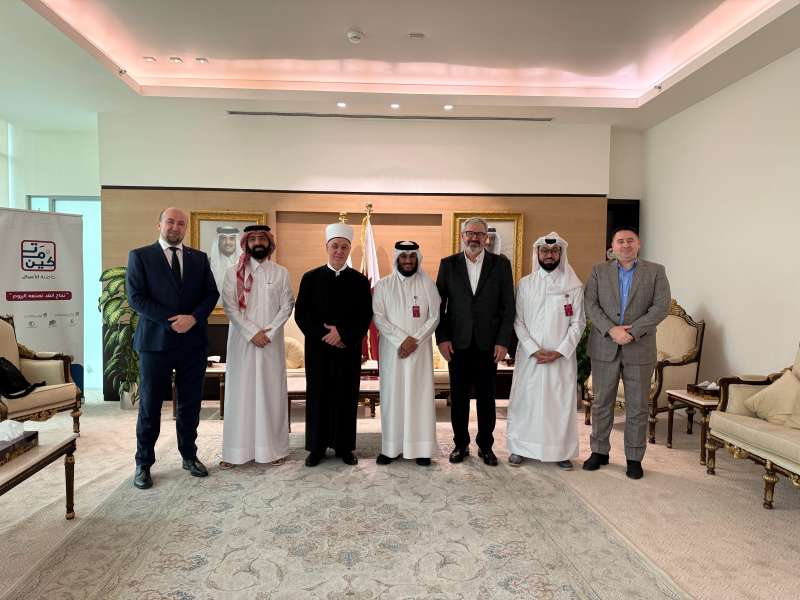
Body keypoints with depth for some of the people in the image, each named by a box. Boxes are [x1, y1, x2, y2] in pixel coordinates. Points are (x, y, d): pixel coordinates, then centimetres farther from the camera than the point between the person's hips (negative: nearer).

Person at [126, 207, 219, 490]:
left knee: (190, 404, 11)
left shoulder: (199, 258, 10)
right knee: (149, 406, 6)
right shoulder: (140, 256, 1)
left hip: (193, 341, 3)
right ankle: (143, 464, 20)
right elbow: (136, 297, -7)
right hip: (156, 341, -3)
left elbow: (211, 293, 5)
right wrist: (172, 320, -15)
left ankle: (189, 455, 27)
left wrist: (193, 318, -13)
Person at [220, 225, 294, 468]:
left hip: (271, 342, 1)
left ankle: (273, 447, 12)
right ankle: (236, 450, 10)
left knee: (271, 392, 4)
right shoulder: (234, 273, 3)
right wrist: (252, 332, -12)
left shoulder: (281, 273, 6)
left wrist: (268, 332, -11)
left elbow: (287, 305, 1)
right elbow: (229, 306, -4)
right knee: (240, 393, 2)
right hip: (242, 341, 0)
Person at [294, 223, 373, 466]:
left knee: (346, 397, 5)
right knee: (317, 396, 5)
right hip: (318, 348, 0)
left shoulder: (360, 280, 4)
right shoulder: (310, 278, 3)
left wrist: (343, 335, -14)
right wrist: (324, 336, -11)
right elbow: (300, 314, -1)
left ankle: (345, 447, 18)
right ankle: (316, 447, 18)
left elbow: (365, 316, 0)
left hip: (349, 349, 0)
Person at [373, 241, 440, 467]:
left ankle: (421, 448, 10)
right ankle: (391, 447, 12)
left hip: (420, 350, 0)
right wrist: (402, 339, -14)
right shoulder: (383, 285, 4)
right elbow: (379, 318, -3)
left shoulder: (427, 284, 4)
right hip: (392, 350, 0)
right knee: (392, 396, 3)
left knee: (420, 396, 2)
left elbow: (434, 317, -1)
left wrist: (414, 341, -12)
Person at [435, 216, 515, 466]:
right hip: (458, 342, 1)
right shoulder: (448, 264, 4)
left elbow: (508, 306, 1)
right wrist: (442, 337, -4)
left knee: (486, 397, 8)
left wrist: (503, 341, -5)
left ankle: (485, 445, 23)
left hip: (489, 343, 0)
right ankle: (461, 444, 23)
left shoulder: (501, 264, 3)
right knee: (458, 397, 8)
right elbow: (439, 303, 3)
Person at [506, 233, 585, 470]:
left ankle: (562, 450, 17)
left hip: (562, 356, 0)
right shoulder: (525, 284, 4)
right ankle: (520, 448, 17)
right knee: (525, 400, 5)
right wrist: (534, 350, -10)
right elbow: (518, 321, 1)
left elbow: (578, 323, -1)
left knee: (561, 402, 5)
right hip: (529, 355, 1)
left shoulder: (574, 286, 2)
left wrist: (559, 352, -11)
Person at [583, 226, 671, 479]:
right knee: (601, 402, 9)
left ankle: (634, 458, 18)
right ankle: (599, 451, 23)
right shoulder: (599, 271, 7)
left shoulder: (655, 272, 5)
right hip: (604, 347, 1)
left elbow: (661, 306, -6)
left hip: (640, 349, -1)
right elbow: (590, 304, -3)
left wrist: (632, 331, -16)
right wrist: (611, 329, -16)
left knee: (637, 406, 6)